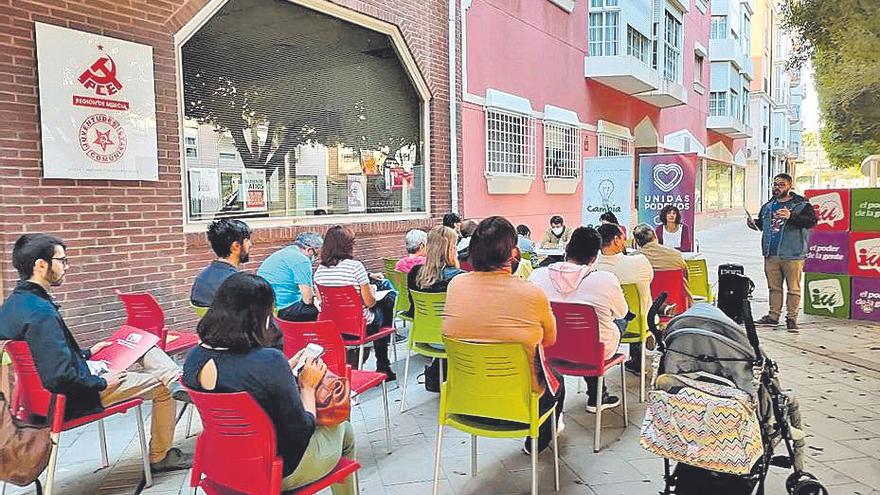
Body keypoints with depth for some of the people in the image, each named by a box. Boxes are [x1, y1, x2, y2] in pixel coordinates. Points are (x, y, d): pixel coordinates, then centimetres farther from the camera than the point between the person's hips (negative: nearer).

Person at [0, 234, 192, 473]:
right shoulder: (40, 312, -29)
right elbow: (59, 377, -33)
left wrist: (85, 353, 14)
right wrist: (101, 383, -17)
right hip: (72, 401, -10)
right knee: (161, 387, 3)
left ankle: (178, 383, -3)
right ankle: (160, 458, 18)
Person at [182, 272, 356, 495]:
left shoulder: (194, 358, -10)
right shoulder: (269, 361, -32)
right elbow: (301, 430, -21)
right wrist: (307, 386, -6)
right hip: (277, 472, -6)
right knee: (344, 430, 22)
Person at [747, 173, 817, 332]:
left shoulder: (801, 204, -2)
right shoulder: (768, 206, 15)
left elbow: (811, 221, -17)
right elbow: (762, 224, 28)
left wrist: (791, 216, -31)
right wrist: (754, 223, 6)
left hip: (792, 255, -5)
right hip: (771, 255, 5)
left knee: (793, 289, 1)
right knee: (774, 287, 12)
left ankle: (791, 318, 7)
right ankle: (773, 316, 19)